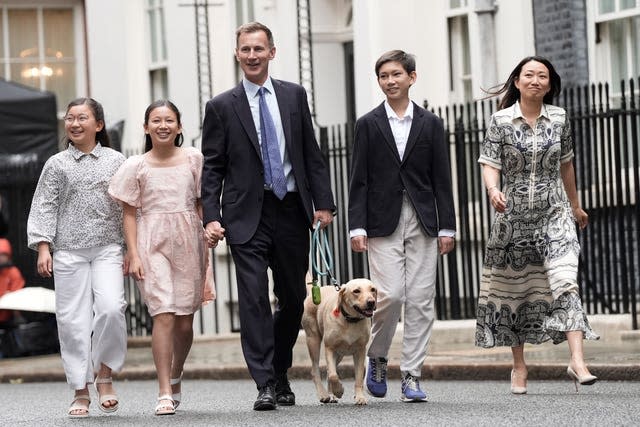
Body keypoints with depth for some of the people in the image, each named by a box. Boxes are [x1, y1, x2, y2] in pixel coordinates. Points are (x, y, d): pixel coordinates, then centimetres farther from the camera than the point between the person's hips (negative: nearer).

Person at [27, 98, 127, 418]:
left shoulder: (115, 161, 8)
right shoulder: (57, 165, 7)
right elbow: (45, 208, 5)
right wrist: (43, 247, -5)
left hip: (107, 249, 0)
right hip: (68, 252, 0)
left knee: (111, 308, -20)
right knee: (73, 319, -2)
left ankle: (104, 374, -1)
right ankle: (81, 391, 5)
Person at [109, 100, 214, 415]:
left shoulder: (193, 159, 7)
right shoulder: (136, 166, 3)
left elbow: (201, 204, 11)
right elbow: (130, 214, 4)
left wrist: (206, 245, 4)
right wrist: (133, 255, -4)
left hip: (188, 243, 2)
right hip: (153, 245, -2)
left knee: (185, 321, 5)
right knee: (163, 315, -15)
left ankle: (175, 378, 32)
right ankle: (165, 394, -14)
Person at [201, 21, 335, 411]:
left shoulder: (294, 96, 8)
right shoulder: (222, 107, 2)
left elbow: (312, 154, 9)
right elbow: (212, 168, 1)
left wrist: (323, 202, 2)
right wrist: (212, 216, -8)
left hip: (292, 211, 3)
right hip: (248, 215, -3)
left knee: (294, 299, 10)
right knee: (254, 299, -11)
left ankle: (280, 373, 29)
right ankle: (266, 385, -10)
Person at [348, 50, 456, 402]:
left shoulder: (430, 124, 9)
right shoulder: (368, 125, 5)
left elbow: (442, 179, 8)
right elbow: (358, 181, 2)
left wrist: (447, 227, 2)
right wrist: (357, 227, -6)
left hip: (423, 222, 2)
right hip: (383, 223, -2)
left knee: (421, 301, -2)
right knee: (390, 295, -12)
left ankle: (411, 376, 2)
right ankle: (377, 358, 13)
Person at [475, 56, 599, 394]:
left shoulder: (559, 118, 4)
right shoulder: (501, 121, -2)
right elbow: (490, 163, -8)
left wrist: (575, 206, 25)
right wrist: (493, 191, -29)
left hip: (554, 213, 0)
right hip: (513, 215, 0)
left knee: (565, 283, -16)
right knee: (512, 290, 6)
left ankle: (577, 361, -24)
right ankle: (519, 366, 19)